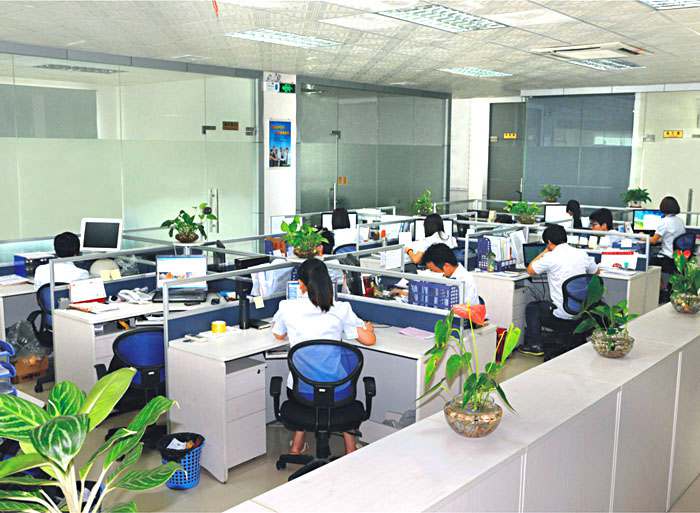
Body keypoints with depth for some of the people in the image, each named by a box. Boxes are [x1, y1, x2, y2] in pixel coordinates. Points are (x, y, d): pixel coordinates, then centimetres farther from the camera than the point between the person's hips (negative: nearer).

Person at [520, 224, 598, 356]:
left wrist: (544, 252, 11)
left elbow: (530, 270, 2)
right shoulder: (582, 254, 3)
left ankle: (534, 345, 16)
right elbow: (596, 272, 22)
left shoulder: (550, 258, -13)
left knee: (531, 308, 18)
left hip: (563, 315, -6)